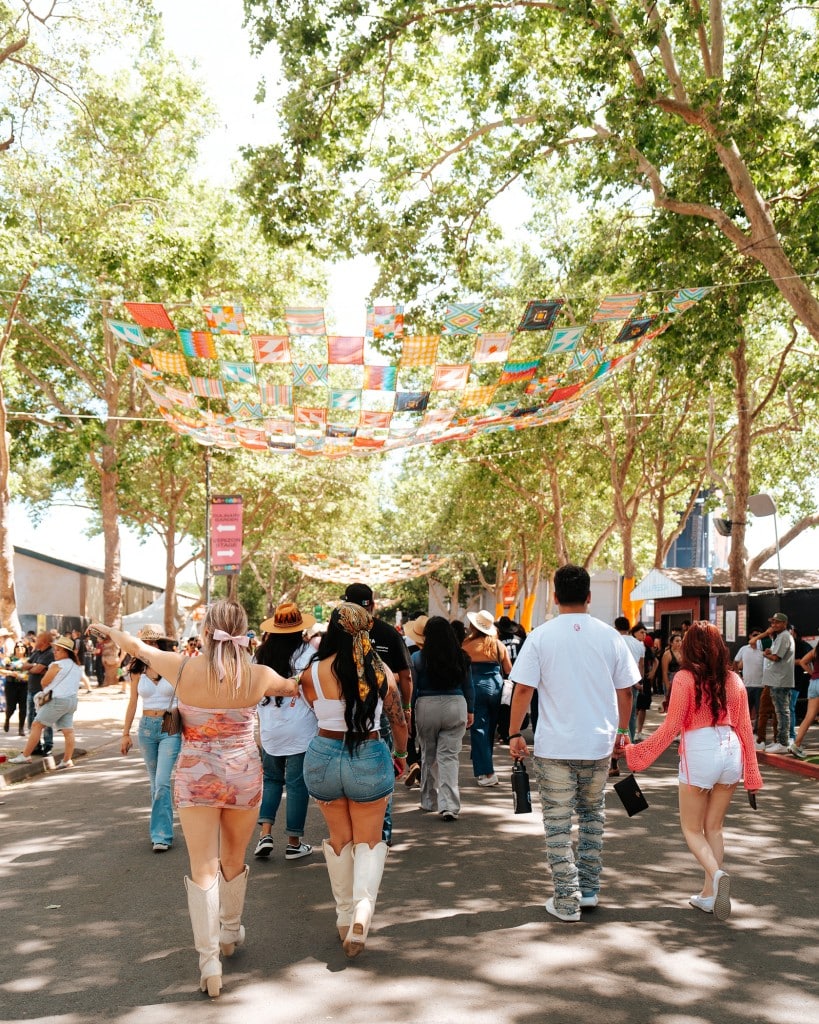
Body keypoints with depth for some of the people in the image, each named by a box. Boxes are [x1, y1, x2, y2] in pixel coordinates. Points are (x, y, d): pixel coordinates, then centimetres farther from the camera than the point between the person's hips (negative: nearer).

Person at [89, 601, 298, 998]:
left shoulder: (183, 668, -12)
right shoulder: (259, 676, -9)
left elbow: (138, 646, 6)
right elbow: (293, 688, 13)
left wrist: (110, 631, 25)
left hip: (195, 777, -1)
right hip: (244, 776, 2)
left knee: (203, 869, 2)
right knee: (234, 861, 20)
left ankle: (209, 959, -2)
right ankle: (230, 932, 39)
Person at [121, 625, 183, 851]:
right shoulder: (138, 670, 3)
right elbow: (132, 703, 9)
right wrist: (125, 733, 8)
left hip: (171, 728, -4)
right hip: (146, 727, 4)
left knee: (162, 782, -11)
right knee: (155, 782, 12)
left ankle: (161, 835, -5)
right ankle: (161, 830, 24)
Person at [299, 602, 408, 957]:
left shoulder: (312, 674, -10)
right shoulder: (381, 671, -7)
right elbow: (398, 720, 2)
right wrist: (401, 754, 19)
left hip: (324, 757, 1)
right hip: (370, 759, -1)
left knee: (339, 838, 20)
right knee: (369, 840, 12)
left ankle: (344, 915, 29)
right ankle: (363, 906, -10)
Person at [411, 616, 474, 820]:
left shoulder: (417, 658, -5)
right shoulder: (461, 657, 1)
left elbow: (411, 688, -1)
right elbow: (468, 687, 9)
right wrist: (471, 710, 19)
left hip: (426, 706, -1)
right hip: (456, 706, 1)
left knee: (428, 756, 15)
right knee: (449, 756, 0)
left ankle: (429, 801, 26)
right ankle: (449, 805, -10)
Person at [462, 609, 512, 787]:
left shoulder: (468, 645, -7)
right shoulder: (499, 645, 5)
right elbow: (509, 670, 11)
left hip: (477, 687, -5)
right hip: (497, 686, 5)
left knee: (478, 728, -1)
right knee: (490, 728, 16)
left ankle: (487, 772, -8)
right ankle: (481, 766, 28)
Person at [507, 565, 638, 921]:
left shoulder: (541, 636, -7)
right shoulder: (609, 636, -1)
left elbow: (523, 688, -10)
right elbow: (625, 691, 4)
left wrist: (514, 734, 0)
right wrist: (622, 731, 18)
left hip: (554, 746, -2)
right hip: (599, 744, 3)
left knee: (558, 823, 7)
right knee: (593, 814, 21)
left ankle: (567, 901, 10)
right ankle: (589, 889, 26)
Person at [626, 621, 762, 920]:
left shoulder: (685, 677, -8)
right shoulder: (733, 679, 5)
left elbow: (671, 726, -10)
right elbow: (744, 727, 8)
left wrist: (635, 753, -2)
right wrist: (751, 772, 14)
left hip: (699, 752, -5)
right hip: (731, 752, 5)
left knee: (692, 828, 10)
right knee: (714, 827, 17)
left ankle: (717, 874, -15)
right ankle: (709, 894, 19)